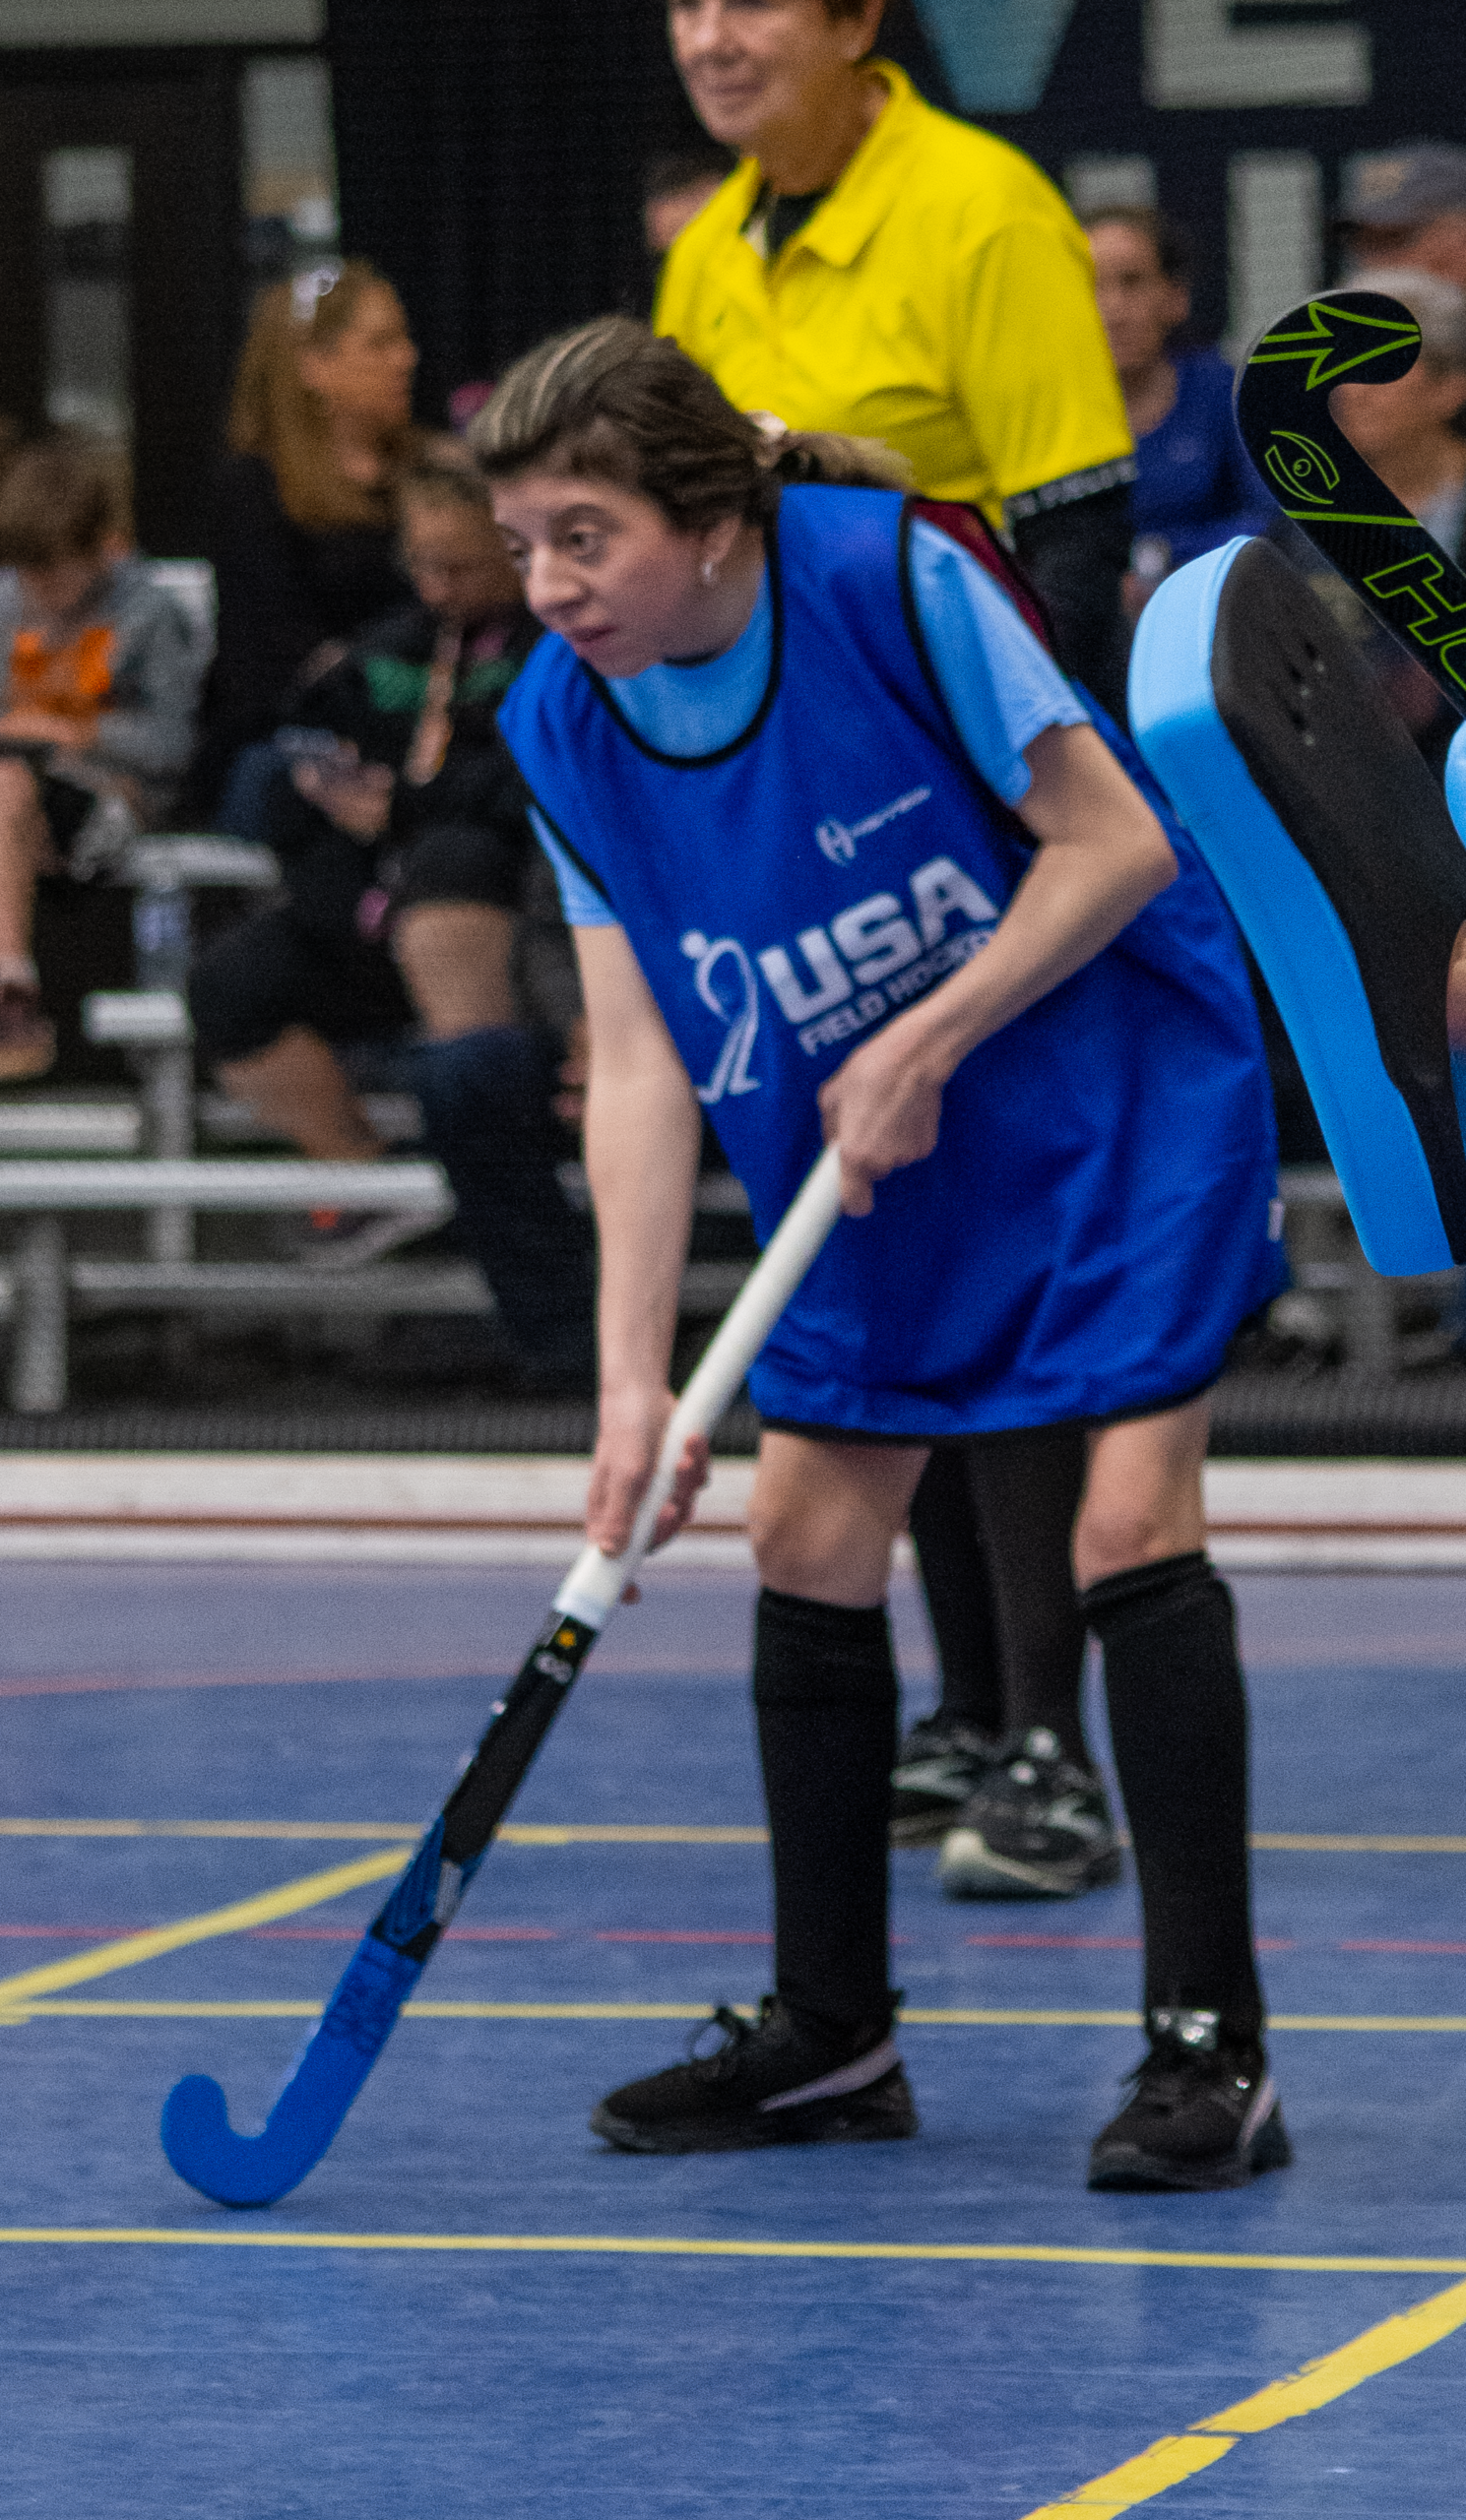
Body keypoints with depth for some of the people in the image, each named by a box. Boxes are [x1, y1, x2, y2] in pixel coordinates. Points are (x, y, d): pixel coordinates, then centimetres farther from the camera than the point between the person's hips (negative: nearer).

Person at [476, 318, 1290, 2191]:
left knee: (1128, 1521, -15)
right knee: (806, 1535, 4)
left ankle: (1211, 2051, -12)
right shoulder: (563, 728, -11)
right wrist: (634, 1381, -19)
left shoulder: (890, 577, -26)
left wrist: (922, 1048, -23)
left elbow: (1118, 844, -19)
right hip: (867, 1161, 6)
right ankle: (830, 2041, 18)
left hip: (1119, 1083, -6)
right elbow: (640, 1062, -11)